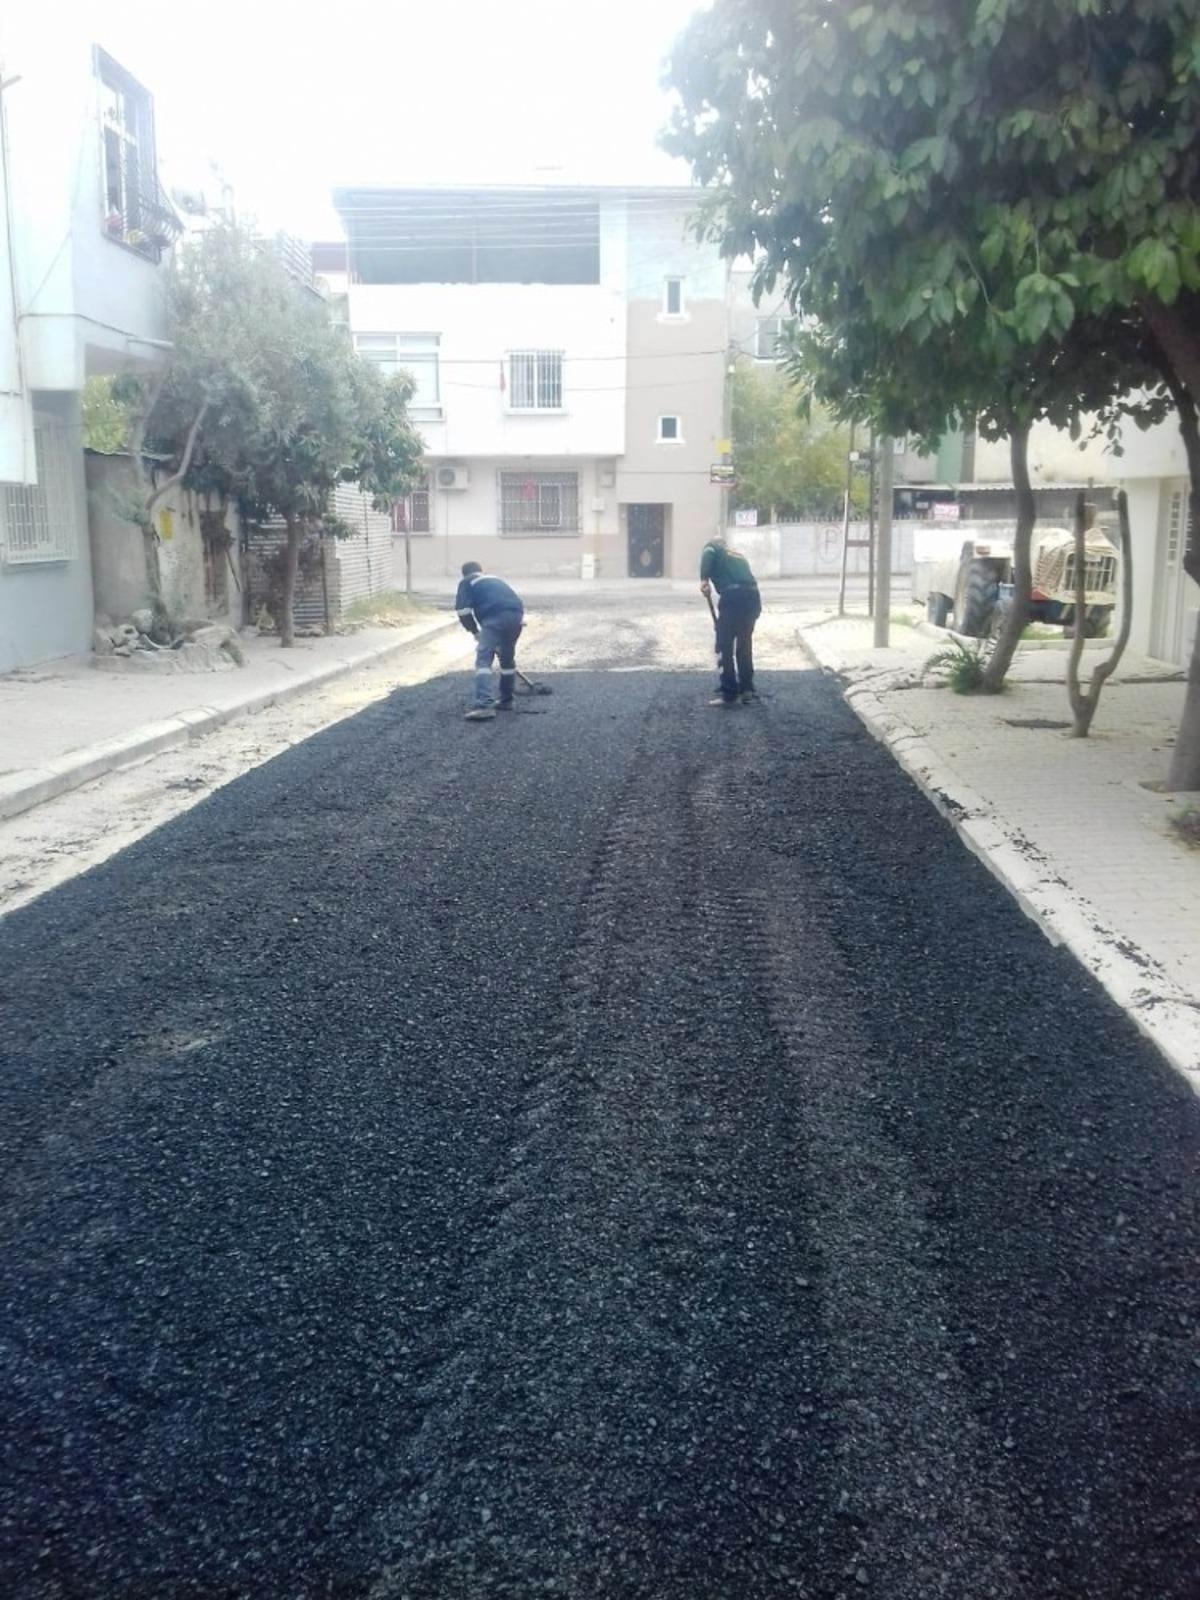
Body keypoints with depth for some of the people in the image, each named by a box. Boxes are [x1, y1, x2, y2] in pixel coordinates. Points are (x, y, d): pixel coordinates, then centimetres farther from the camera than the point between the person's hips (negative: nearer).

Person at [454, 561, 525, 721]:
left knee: (483, 659, -8)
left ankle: (484, 705, -23)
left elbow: (463, 610, 6)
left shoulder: (467, 583, 20)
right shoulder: (496, 580, 38)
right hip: (516, 615, 6)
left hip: (495, 618, -6)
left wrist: (475, 631, 21)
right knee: (507, 658, 24)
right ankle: (506, 700, 35)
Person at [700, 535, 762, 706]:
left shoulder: (712, 548, 17)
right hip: (753, 596, 6)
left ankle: (728, 693, 3)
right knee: (745, 644, 19)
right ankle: (747, 690, 22)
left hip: (733, 596, -6)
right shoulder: (738, 554, 34)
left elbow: (708, 555, -9)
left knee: (724, 645, 3)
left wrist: (704, 580, -18)